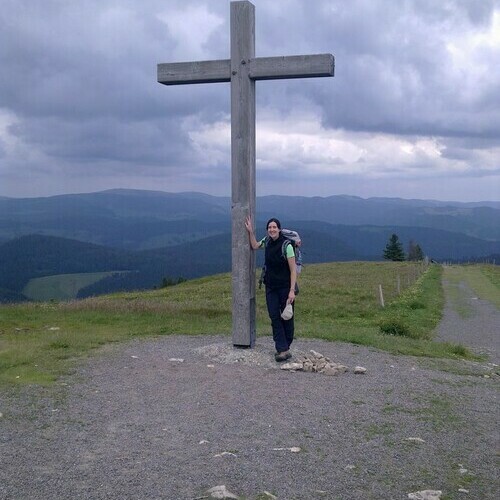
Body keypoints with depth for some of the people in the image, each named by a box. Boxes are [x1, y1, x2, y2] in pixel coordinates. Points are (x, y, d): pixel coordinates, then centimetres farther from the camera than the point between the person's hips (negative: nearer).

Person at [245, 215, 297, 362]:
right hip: (271, 286, 5)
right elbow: (254, 246, 25)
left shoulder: (286, 245, -14)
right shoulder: (267, 241, 4)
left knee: (287, 318, 3)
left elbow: (293, 270, -15)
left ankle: (285, 347, 16)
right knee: (274, 317, -3)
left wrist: (292, 290, -20)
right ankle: (283, 350, -4)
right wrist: (250, 231, 11)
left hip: (285, 287, -5)